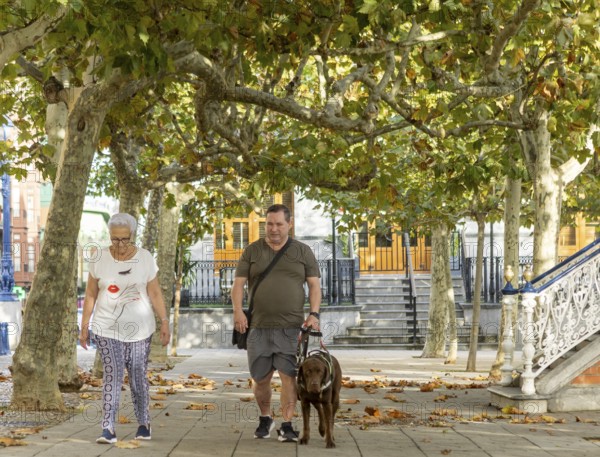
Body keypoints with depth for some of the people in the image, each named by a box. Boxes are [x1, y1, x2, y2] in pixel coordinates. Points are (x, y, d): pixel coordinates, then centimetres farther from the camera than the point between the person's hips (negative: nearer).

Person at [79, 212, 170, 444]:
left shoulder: (145, 258, -2)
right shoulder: (99, 258, -1)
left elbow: (155, 293, 1)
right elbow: (91, 294, 4)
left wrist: (164, 322, -7)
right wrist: (84, 326, 3)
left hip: (139, 329, 0)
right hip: (107, 328, 0)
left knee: (138, 377, 5)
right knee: (112, 375, -11)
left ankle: (144, 423, 23)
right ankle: (108, 429, -13)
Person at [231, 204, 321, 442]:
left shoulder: (302, 252, 8)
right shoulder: (252, 251, 8)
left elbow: (314, 285, 7)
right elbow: (238, 284, 4)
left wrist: (314, 313, -7)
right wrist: (237, 309, -12)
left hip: (291, 326, -1)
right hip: (259, 326, 1)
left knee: (288, 375, -9)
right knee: (260, 378, 6)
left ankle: (287, 425, -4)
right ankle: (265, 419, 28)